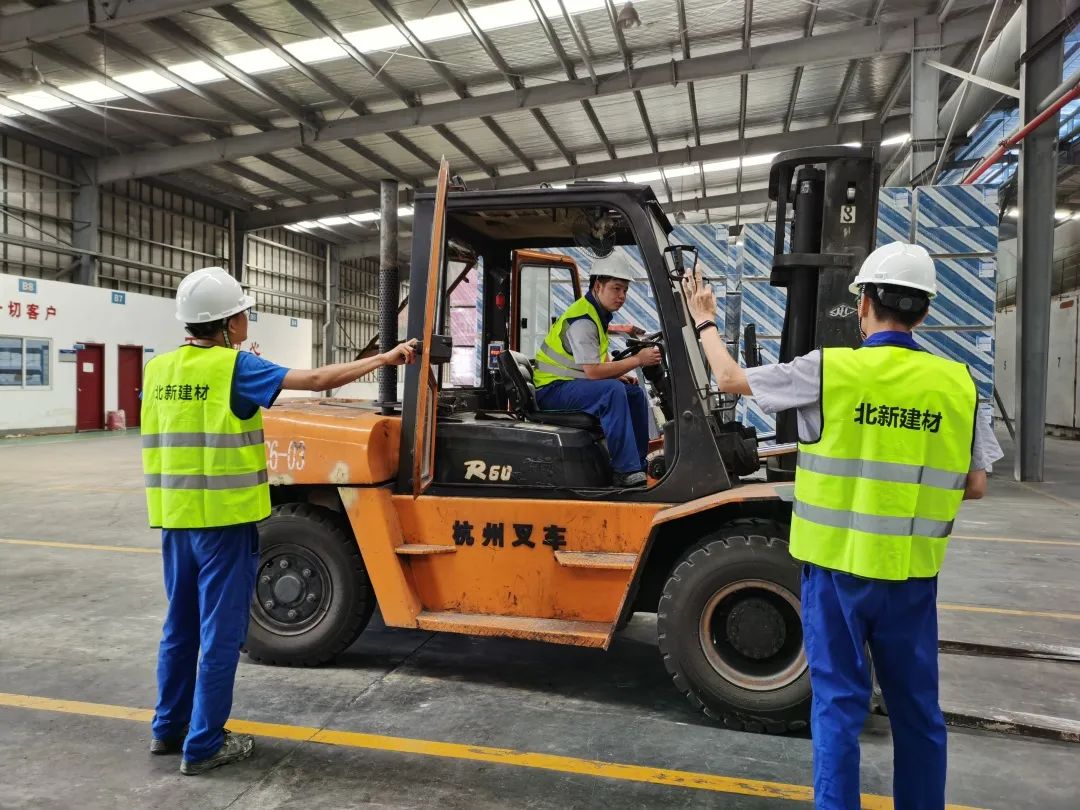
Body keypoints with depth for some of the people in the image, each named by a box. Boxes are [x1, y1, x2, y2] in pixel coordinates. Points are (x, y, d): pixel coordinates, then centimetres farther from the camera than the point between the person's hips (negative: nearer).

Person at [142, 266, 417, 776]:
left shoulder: (158, 370, 6)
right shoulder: (234, 367, -14)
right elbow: (318, 380, -16)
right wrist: (384, 359, -10)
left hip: (175, 517, 7)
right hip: (224, 519, -7)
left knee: (180, 626, 19)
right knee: (220, 634, 4)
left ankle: (168, 728, 31)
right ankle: (203, 746, 13)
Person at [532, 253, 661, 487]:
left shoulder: (599, 313, 10)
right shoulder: (582, 320, -21)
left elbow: (601, 357, 23)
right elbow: (593, 371, -28)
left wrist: (620, 374, 3)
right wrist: (637, 360, -22)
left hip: (571, 384, 10)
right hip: (552, 389, -10)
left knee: (635, 393, 4)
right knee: (613, 390, -32)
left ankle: (639, 465, 11)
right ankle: (625, 471, -31)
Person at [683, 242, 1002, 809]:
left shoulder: (828, 369, -12)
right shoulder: (958, 385, -3)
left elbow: (730, 379, 1)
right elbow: (974, 486, 6)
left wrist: (704, 322, 18)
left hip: (838, 563, -3)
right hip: (912, 571, 3)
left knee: (839, 702, 8)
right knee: (917, 706, 18)